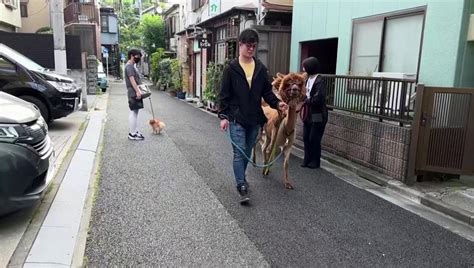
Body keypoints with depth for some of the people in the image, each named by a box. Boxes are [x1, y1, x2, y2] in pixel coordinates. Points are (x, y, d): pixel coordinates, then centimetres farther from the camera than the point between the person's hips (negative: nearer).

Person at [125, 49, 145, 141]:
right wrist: (137, 91, -27)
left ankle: (134, 131, 19)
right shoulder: (129, 66, -12)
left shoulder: (132, 65, 20)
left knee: (134, 112, 13)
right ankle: (132, 134, -7)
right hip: (133, 93, -10)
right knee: (134, 112, -9)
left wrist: (138, 91, 23)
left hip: (135, 92, 10)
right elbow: (132, 79, -21)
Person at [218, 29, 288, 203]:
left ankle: (241, 177, 36)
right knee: (239, 153, -6)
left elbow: (267, 91, 8)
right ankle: (242, 187, -1)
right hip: (236, 119, -4)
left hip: (254, 119, 4)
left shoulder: (261, 68, 6)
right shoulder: (231, 68, -4)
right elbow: (224, 94, -5)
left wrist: (277, 103, -9)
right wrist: (223, 115, -11)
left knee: (247, 152, 16)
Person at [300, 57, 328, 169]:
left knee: (314, 139, 1)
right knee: (306, 138, 11)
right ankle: (307, 160, 22)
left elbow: (318, 100, -23)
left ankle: (315, 161, 15)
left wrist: (306, 101, -12)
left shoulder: (319, 81, -16)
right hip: (308, 115, 8)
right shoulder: (308, 79, 9)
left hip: (317, 116, -8)